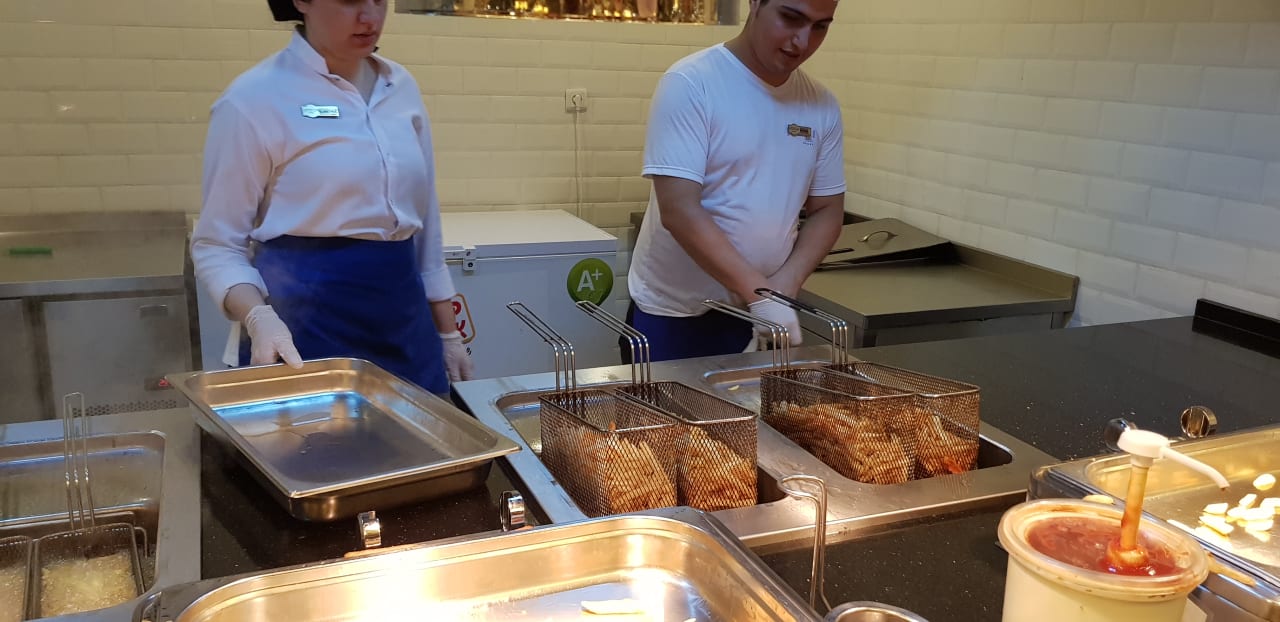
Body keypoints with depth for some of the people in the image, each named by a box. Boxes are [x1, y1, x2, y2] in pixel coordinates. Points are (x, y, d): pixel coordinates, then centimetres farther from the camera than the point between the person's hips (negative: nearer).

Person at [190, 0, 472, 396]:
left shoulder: (402, 88, 7)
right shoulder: (254, 98, -9)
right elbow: (217, 244, -5)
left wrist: (448, 334, 14)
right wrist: (258, 318, -24)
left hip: (403, 319, 5)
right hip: (305, 324, -5)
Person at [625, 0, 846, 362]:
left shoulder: (822, 107, 1)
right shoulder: (691, 83, -14)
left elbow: (827, 210, 7)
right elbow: (679, 211, -20)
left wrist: (783, 287, -10)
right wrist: (760, 293, -25)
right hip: (672, 314, -4)